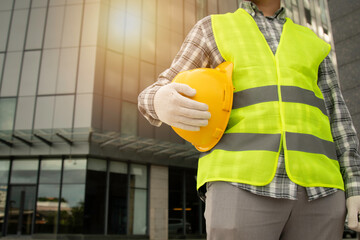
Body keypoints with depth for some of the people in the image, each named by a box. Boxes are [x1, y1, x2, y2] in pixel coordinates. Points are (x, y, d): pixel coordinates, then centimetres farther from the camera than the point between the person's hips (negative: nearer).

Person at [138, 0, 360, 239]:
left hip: (314, 190, 4)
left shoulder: (311, 43, 23)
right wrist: (162, 104, -18)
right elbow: (152, 99, 9)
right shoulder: (211, 30, 15)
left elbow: (336, 119, 16)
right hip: (240, 185, -3)